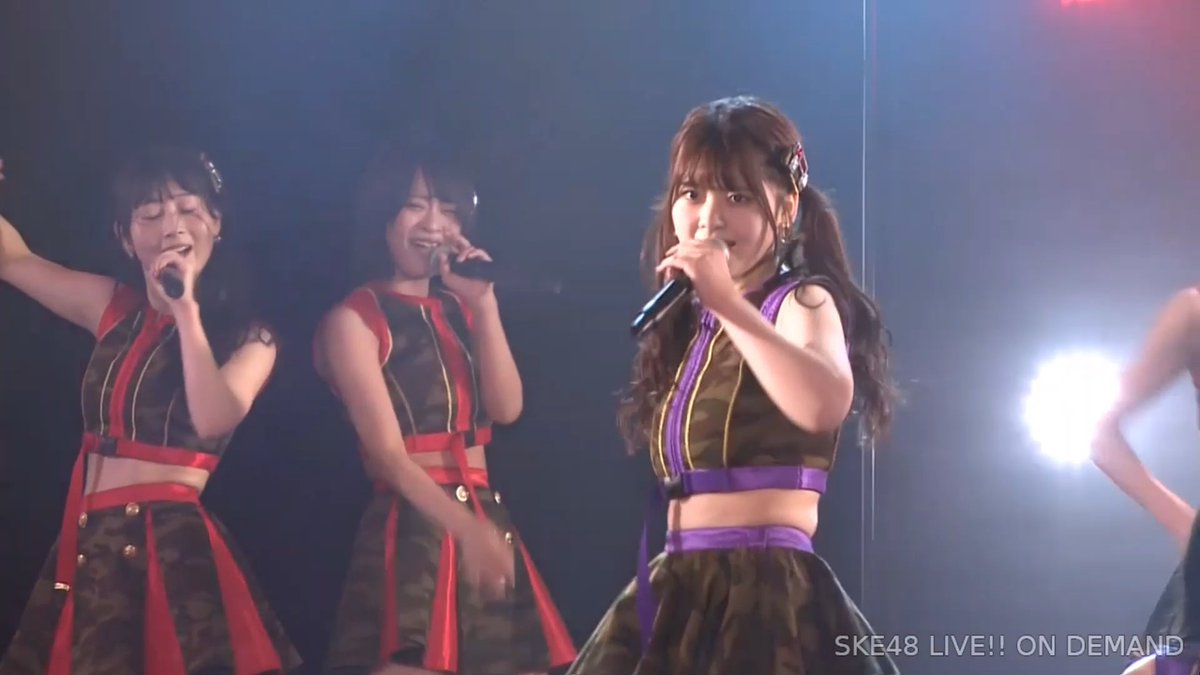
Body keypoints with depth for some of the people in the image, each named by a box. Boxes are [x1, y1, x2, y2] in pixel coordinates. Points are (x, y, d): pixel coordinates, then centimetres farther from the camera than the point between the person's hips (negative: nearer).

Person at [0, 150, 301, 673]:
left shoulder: (247, 334, 0)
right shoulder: (114, 308, 12)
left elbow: (214, 420, -18)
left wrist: (186, 310, -16)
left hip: (173, 546, -5)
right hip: (90, 544, 5)